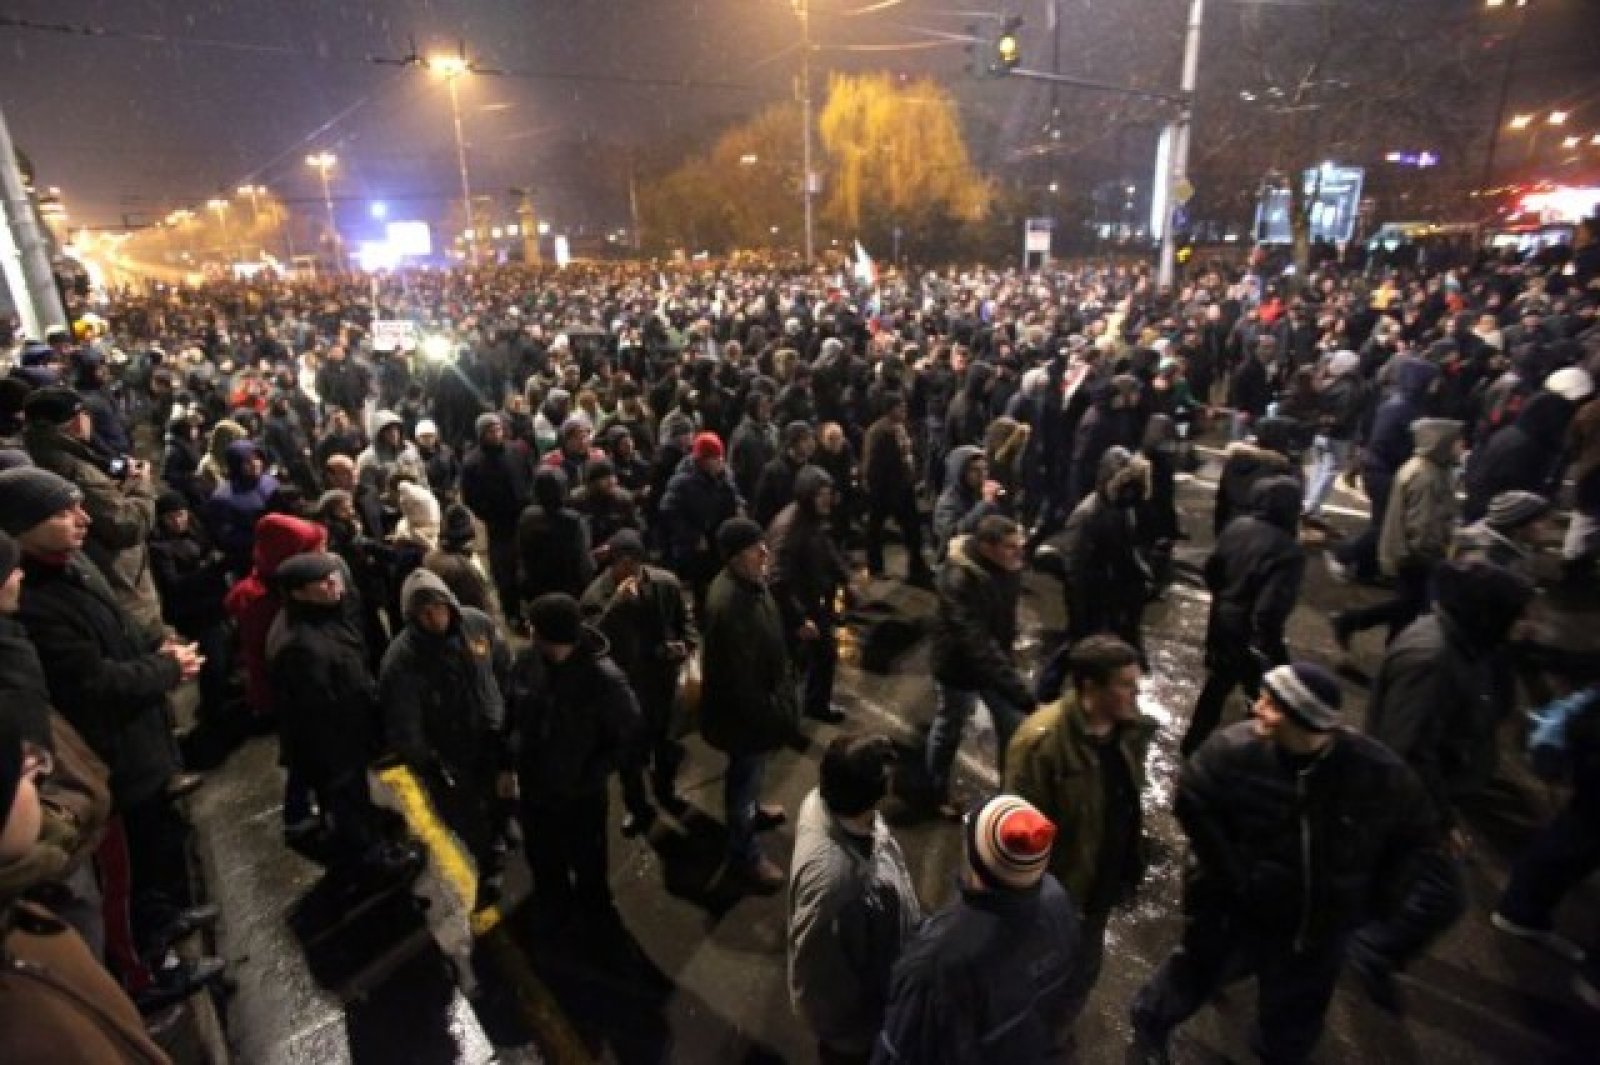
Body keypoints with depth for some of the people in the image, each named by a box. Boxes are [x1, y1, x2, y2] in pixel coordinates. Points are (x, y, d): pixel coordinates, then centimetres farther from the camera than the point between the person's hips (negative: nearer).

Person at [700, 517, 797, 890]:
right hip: (743, 707, -9)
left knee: (750, 770, 31)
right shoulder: (729, 604, -35)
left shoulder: (749, 582, -3)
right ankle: (744, 854, 32)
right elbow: (740, 675, -31)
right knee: (745, 774, 11)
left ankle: (751, 811, 57)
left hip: (758, 697, 9)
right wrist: (765, 716, -21)